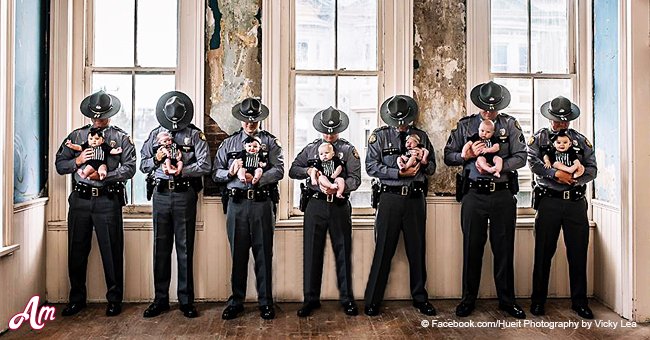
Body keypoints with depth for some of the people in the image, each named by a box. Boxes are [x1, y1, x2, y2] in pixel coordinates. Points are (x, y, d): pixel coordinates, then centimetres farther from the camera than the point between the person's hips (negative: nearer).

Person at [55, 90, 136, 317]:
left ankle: (114, 299, 13)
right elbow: (59, 164, 12)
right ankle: (77, 298, 24)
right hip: (80, 199, 3)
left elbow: (129, 168, -4)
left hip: (108, 200, -3)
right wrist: (77, 161, -7)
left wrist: (104, 176, -16)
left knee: (112, 252, 1)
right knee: (77, 251, 10)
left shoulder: (121, 138, 6)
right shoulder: (76, 136, 14)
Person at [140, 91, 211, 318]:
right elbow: (143, 165, 13)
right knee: (160, 248, 7)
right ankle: (160, 299, 19)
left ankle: (186, 300, 12)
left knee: (185, 248, 2)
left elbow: (205, 165, -7)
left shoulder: (195, 135, 3)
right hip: (161, 194, 3)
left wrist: (182, 170, -18)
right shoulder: (155, 134, 13)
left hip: (185, 195, -3)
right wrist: (157, 158, -6)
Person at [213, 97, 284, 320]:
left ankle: (266, 302, 15)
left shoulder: (270, 142, 8)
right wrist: (231, 172, -11)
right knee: (238, 253, 8)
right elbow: (216, 174, 9)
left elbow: (279, 170, -4)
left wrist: (257, 179, -19)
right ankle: (236, 301, 20)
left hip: (262, 203, -1)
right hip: (236, 203, 2)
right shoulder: (228, 143, 15)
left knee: (264, 253, 3)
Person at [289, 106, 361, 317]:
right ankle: (311, 299, 15)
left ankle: (347, 299, 18)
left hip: (340, 206, -1)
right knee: (312, 252, 3)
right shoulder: (310, 149, 11)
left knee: (343, 252, 5)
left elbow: (355, 178, -5)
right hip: (315, 205, 1)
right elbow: (292, 170, 9)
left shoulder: (349, 150, 5)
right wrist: (309, 170, -11)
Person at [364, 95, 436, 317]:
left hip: (415, 198, 3)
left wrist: (421, 164, -8)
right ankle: (373, 300, 10)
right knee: (383, 250, 0)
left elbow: (432, 167, 15)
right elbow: (371, 167, -5)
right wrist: (399, 173, -14)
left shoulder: (421, 136, 13)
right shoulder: (379, 136, 4)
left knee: (417, 250, 9)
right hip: (390, 197, -3)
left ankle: (420, 298, 24)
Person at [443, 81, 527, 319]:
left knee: (504, 248, 7)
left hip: (503, 194, 0)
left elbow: (520, 157, 1)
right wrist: (468, 155, -12)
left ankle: (507, 299, 21)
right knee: (472, 248, 6)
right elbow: (448, 156, 6)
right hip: (474, 194, 0)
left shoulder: (510, 125, 7)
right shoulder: (465, 125, 7)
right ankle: (468, 299, 18)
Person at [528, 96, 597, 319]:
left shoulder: (581, 141, 13)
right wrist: (556, 173, -19)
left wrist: (573, 179, -12)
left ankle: (579, 301, 20)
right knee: (544, 253, 4)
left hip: (576, 202, 2)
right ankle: (538, 300, 15)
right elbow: (533, 162, -8)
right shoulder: (539, 138, 7)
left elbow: (592, 169, 5)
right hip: (549, 200, -2)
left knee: (578, 253, 6)